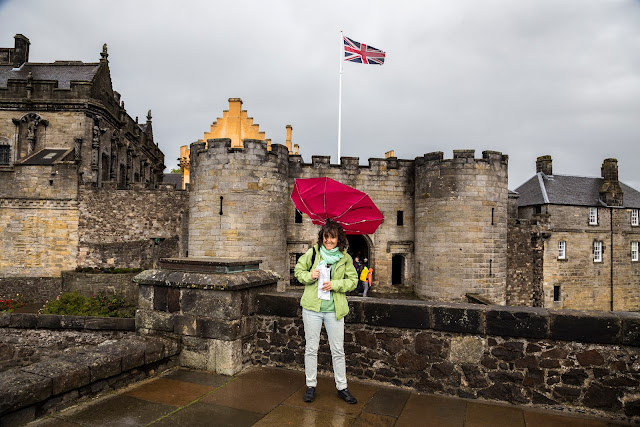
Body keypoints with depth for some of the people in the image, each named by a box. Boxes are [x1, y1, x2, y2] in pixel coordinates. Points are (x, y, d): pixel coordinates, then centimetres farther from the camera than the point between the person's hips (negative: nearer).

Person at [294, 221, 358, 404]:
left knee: (338, 350, 7)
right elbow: (298, 270, 9)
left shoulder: (345, 258, 0)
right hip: (312, 307, 0)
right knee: (311, 348, 9)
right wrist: (309, 276, -12)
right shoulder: (312, 253, 0)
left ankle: (342, 387, 22)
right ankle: (311, 386, 24)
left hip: (334, 309, 0)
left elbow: (353, 281, 3)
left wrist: (335, 284, -13)